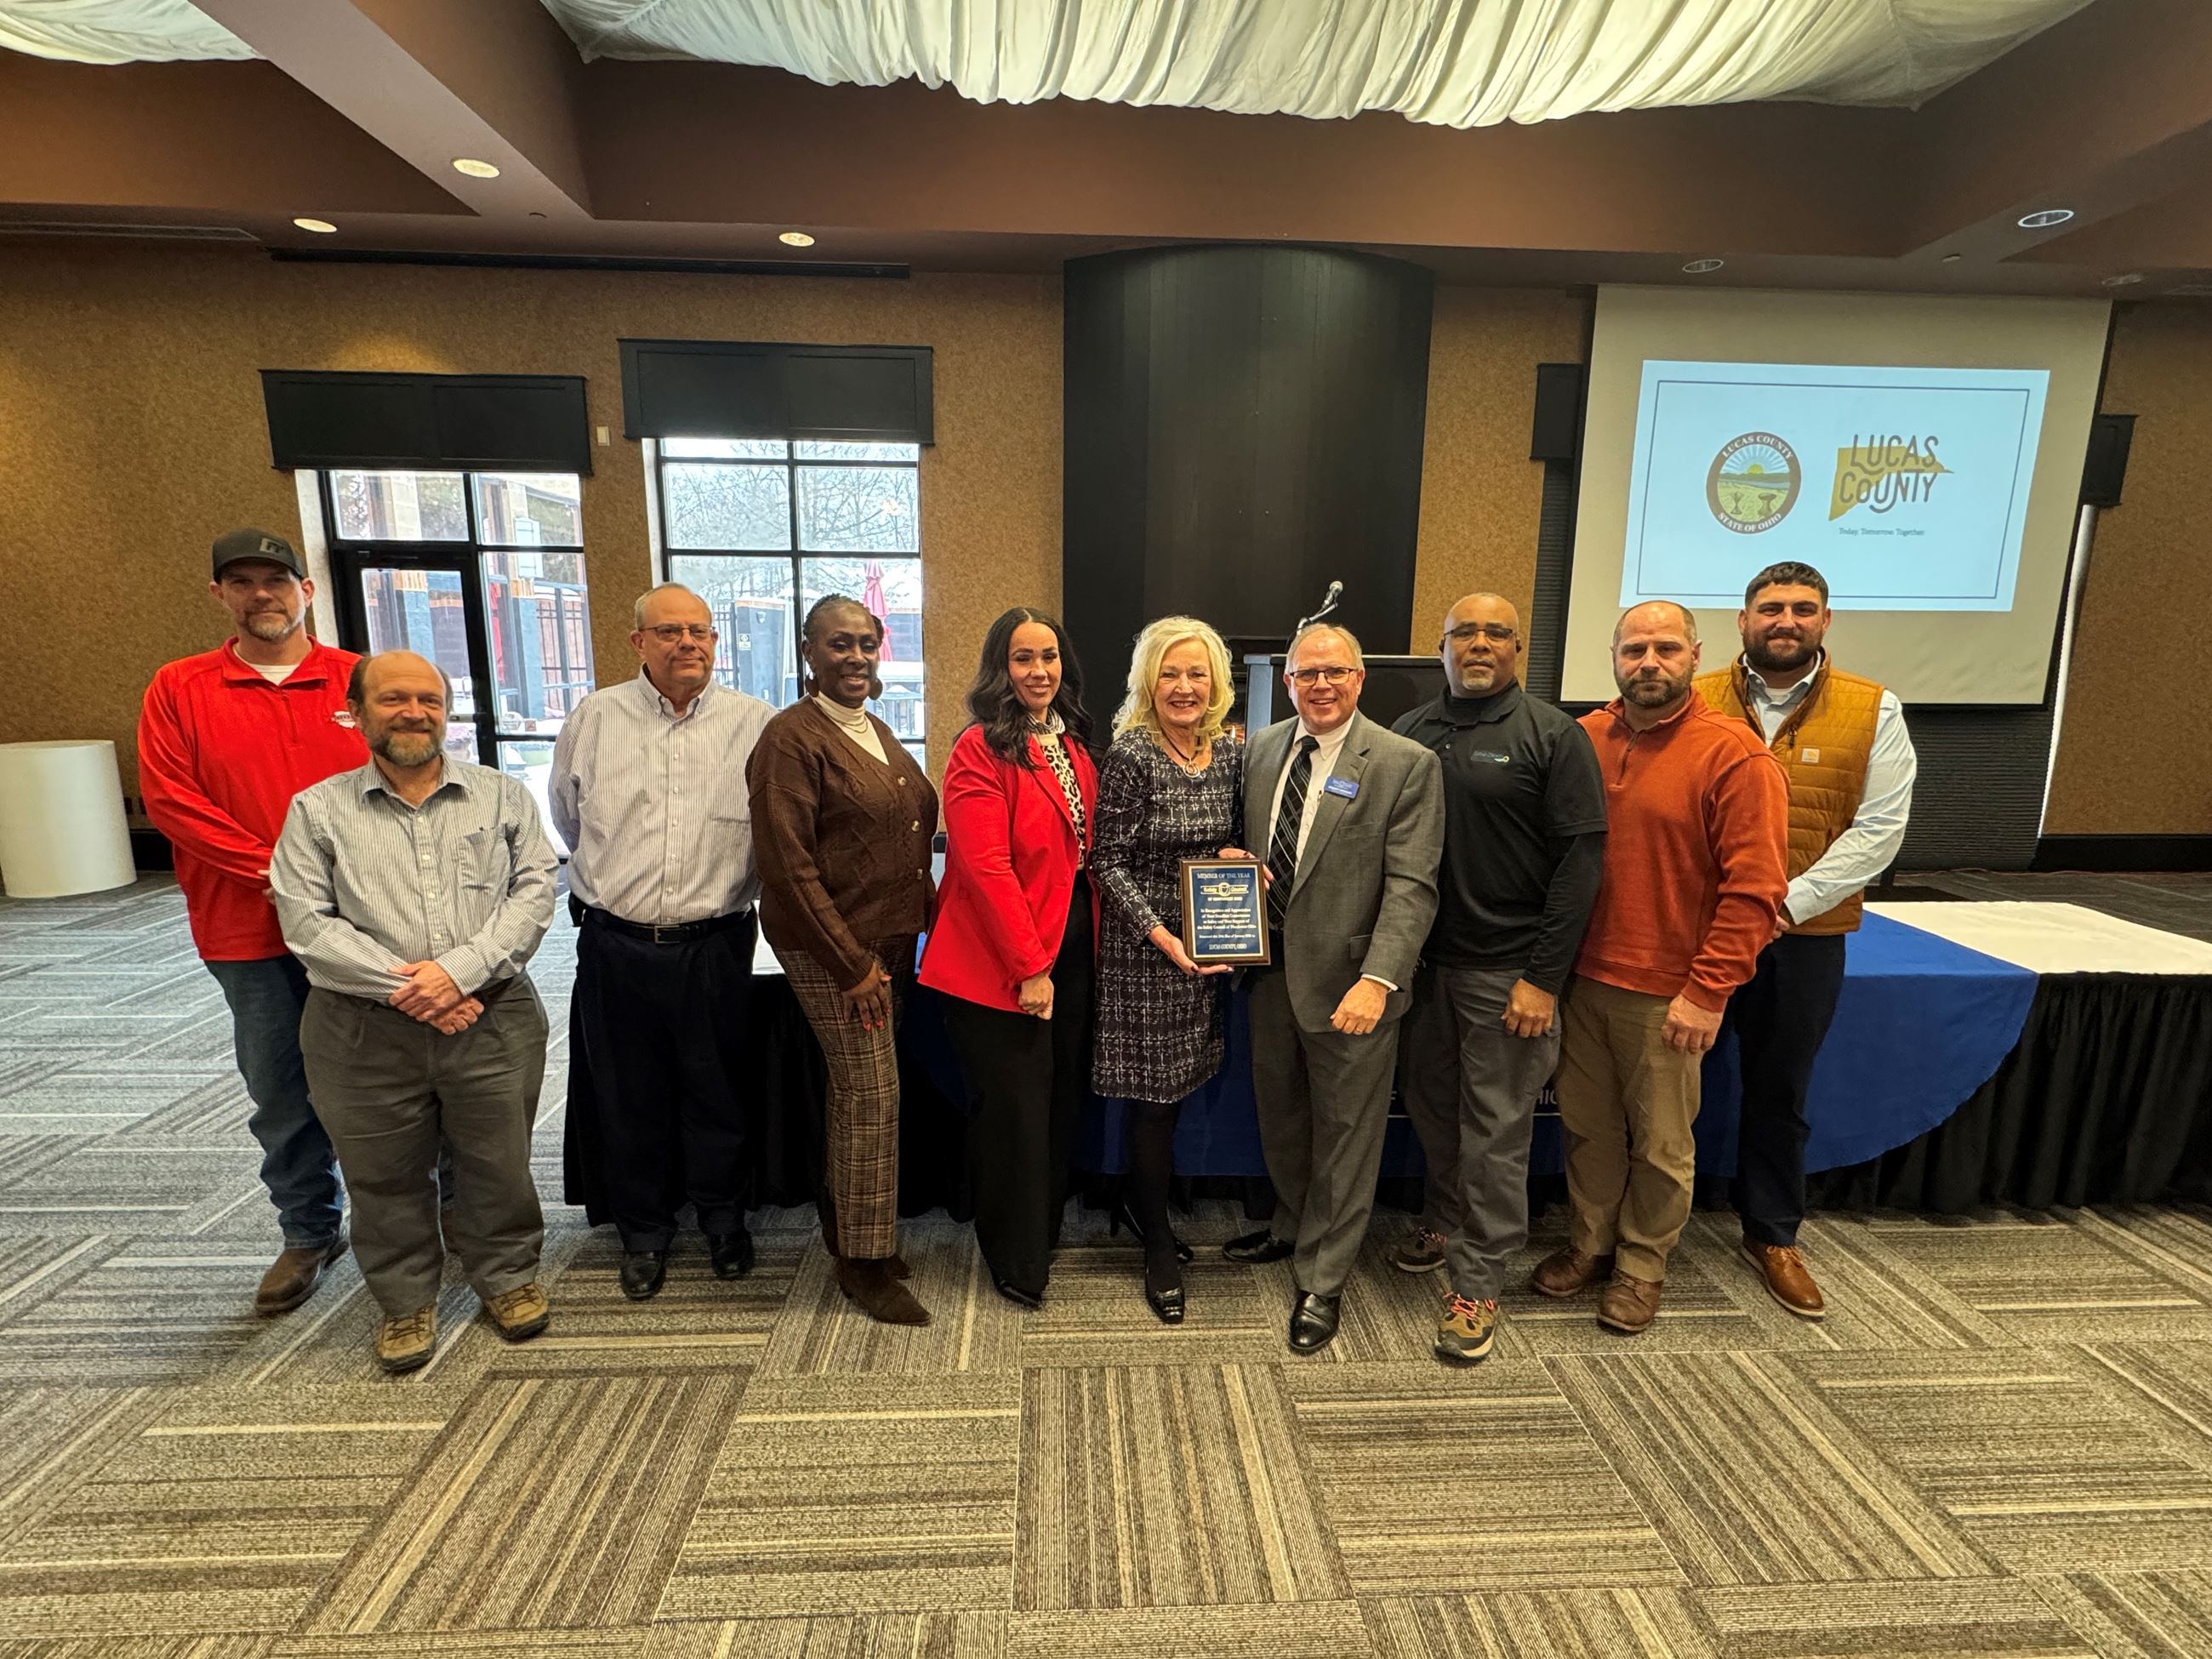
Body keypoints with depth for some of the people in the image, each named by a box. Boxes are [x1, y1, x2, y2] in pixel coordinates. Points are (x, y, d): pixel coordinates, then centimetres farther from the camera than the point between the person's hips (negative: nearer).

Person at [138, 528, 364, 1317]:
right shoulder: (179, 689, 4)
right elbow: (166, 796, -4)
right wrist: (270, 864, -13)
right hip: (248, 929, 1)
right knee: (281, 1092, 12)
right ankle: (308, 1233, 30)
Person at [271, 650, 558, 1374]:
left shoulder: (502, 795, 5)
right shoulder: (317, 811, 4)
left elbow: (534, 889, -4)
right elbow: (306, 922, -5)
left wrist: (462, 968, -16)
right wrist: (404, 986, -15)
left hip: (493, 1018, 0)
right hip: (363, 1030, 0)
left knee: (497, 1160, 11)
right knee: (384, 1175, 13)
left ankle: (508, 1276, 33)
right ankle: (406, 1300, 35)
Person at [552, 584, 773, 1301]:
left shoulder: (755, 723, -4)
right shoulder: (593, 719, 2)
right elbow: (568, 817, 18)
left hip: (715, 944, -1)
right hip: (615, 945, 2)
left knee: (718, 1090, 11)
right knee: (629, 1095, 13)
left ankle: (723, 1220, 34)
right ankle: (643, 1231, 33)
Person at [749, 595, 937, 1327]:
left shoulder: (875, 731, 13)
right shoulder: (793, 737, -13)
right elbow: (787, 863, -18)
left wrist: (920, 928, 10)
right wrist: (852, 963, -17)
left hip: (891, 939, 7)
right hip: (833, 949, -7)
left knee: (853, 1092, 17)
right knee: (872, 1097, -1)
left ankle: (846, 1230, 34)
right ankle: (865, 1263, 17)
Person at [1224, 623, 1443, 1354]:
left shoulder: (1406, 764, -11)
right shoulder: (1262, 750, 6)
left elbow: (1410, 885, -16)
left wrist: (1377, 979, -26)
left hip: (1347, 982, -5)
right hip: (1271, 970, 6)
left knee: (1344, 1131, 10)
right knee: (1280, 1117, 22)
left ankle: (1321, 1280, 29)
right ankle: (1292, 1228, 48)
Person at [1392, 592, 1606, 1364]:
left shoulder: (1553, 736, -5)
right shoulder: (1411, 733, 7)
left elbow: (1581, 860, -9)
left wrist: (1543, 977, -13)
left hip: (1506, 971, -4)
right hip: (1424, 959, 4)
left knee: (1495, 1131, 4)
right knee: (1431, 1104, 17)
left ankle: (1476, 1285, 19)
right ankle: (1444, 1220, 41)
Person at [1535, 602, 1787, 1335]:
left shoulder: (1734, 756, -11)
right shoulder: (1585, 739, 2)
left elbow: (1753, 889, -13)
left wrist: (1707, 991, -15)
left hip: (1666, 993, -4)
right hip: (1583, 977, 4)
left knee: (1660, 1143, 12)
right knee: (1587, 1125, 16)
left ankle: (1641, 1266, 32)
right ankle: (1589, 1245, 36)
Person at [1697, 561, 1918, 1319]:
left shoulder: (1873, 711, -1)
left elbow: (1879, 828, -5)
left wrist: (1787, 902, -13)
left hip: (1805, 937, 1)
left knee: (1779, 1091, 17)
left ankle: (1773, 1236, 35)